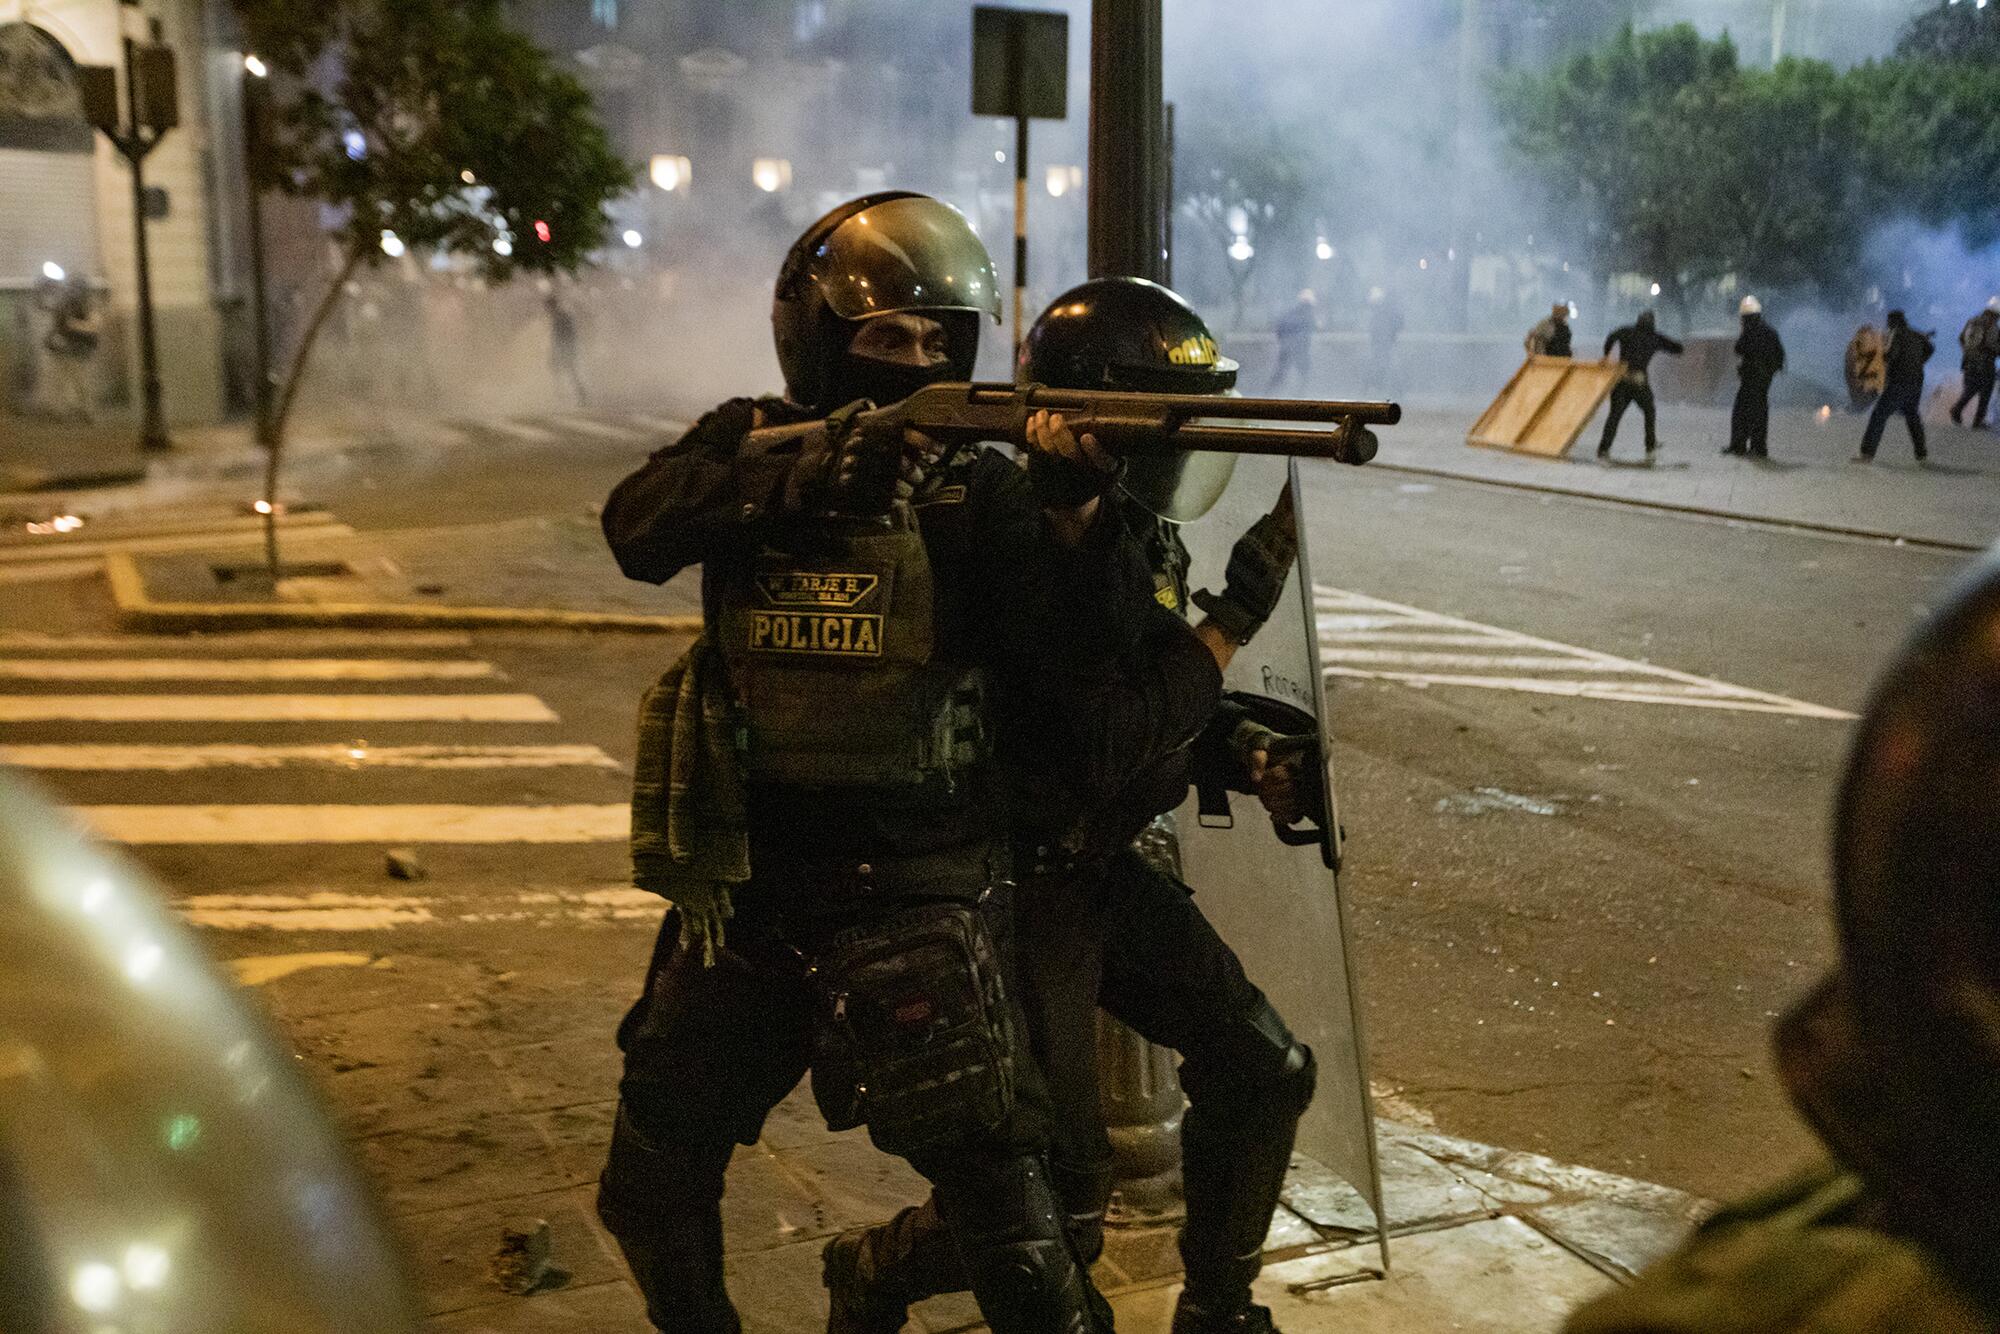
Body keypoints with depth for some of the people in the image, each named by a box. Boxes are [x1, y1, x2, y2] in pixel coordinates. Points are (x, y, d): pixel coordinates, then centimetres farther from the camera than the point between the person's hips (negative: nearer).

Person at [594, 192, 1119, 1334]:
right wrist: (808, 467, -29)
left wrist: (1065, 510, -29)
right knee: (654, 1176, 17)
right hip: (743, 876, 3)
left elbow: (1040, 643, -13)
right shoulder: (749, 446, 3)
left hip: (912, 884, -3)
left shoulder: (978, 486, -1)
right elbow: (639, 529, -17)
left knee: (988, 1169, -13)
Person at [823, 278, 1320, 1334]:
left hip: (1103, 872, 9)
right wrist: (1231, 621, -24)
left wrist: (1255, 760, -2)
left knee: (1264, 1072, 9)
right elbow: (1098, 759, -29)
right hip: (1021, 894, -9)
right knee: (1062, 1205, -3)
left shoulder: (1141, 536, 3)